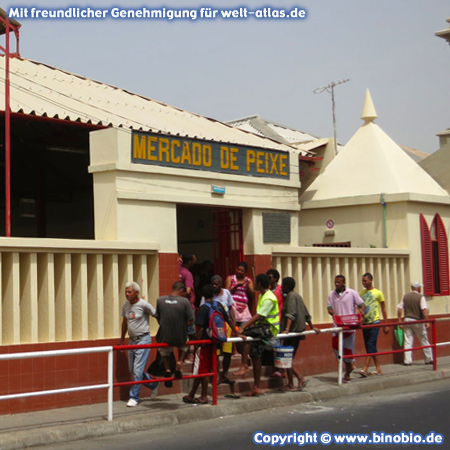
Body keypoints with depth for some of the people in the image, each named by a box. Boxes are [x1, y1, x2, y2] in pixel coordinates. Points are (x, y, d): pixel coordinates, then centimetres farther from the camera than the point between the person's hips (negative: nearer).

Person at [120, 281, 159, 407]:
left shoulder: (144, 305, -14)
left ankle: (134, 397, 1)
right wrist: (122, 339, 22)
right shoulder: (126, 305, 6)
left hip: (143, 340, -8)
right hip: (132, 340, 8)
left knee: (137, 370, -9)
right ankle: (154, 385, 31)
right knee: (132, 369, 13)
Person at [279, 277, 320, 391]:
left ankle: (291, 385, -6)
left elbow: (291, 314, -24)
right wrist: (312, 328, 32)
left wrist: (287, 329, -33)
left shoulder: (291, 296, -10)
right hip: (298, 331, 9)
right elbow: (306, 314, 25)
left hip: (292, 331, -9)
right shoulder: (297, 296, 19)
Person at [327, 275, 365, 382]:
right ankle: (349, 365, 17)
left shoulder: (352, 293, -1)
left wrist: (361, 311, -18)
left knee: (348, 348, 0)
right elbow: (329, 308, 6)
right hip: (337, 325, 3)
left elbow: (361, 304, 2)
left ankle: (347, 374, 11)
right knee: (335, 345, -6)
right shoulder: (332, 295, 8)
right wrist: (333, 313, -16)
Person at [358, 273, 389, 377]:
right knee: (370, 347, 7)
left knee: (371, 345, -13)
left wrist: (386, 325, 2)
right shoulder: (361, 294, 10)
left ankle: (364, 369, -18)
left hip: (375, 322, -5)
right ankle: (378, 368, 15)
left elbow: (383, 310, 3)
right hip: (365, 323, 5)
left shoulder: (378, 293, -1)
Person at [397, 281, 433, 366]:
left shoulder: (405, 297, 6)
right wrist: (427, 322, -17)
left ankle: (407, 360, -2)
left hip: (407, 320, 3)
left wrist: (400, 319, 11)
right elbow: (424, 310, -17)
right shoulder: (420, 297, -7)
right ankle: (429, 359, 18)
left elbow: (399, 308, 4)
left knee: (408, 341, 3)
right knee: (424, 341, 9)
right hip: (417, 321, -3)